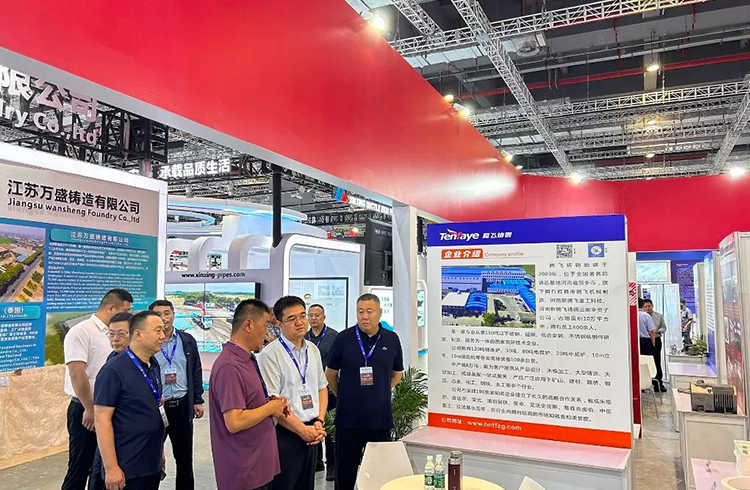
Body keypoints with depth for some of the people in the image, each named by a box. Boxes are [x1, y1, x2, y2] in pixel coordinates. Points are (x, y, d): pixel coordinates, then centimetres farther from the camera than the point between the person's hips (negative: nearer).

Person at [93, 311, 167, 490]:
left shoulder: (154, 365, 6)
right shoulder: (114, 370, -16)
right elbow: (102, 420, -17)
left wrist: (160, 452, 16)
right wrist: (111, 468, -18)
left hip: (153, 464, 7)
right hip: (127, 468, -7)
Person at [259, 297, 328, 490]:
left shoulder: (313, 350, 8)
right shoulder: (271, 354, -14)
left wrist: (319, 422, 1)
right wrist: (303, 430, -13)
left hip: (311, 433, 7)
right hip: (285, 435, -6)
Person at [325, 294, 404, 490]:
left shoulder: (392, 339, 1)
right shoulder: (344, 338, -5)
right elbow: (330, 374, 6)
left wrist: (380, 393, 10)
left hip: (381, 418, 2)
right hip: (348, 419, -1)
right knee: (345, 472, 10)